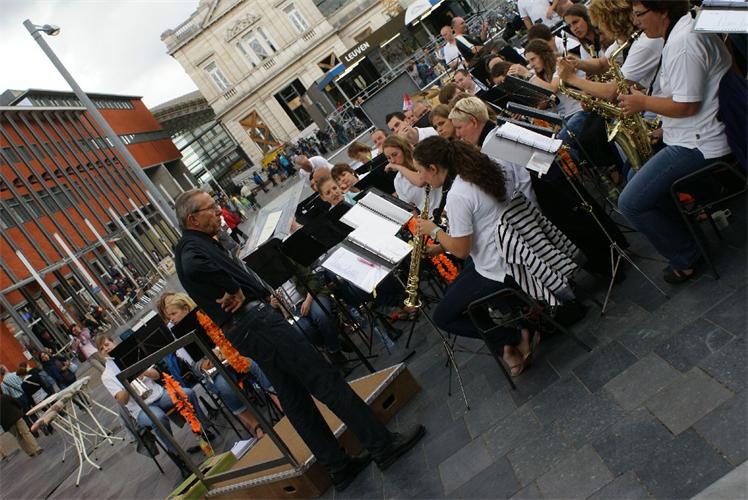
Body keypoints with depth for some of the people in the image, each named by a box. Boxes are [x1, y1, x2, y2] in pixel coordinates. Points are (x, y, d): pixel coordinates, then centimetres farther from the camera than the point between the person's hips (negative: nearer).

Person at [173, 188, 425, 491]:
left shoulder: (193, 246, 21)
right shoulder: (191, 247, -10)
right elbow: (196, 270, -35)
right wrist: (235, 290, -21)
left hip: (244, 331, 10)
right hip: (255, 321, -10)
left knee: (295, 400, 10)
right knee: (326, 380, -7)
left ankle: (339, 467, 17)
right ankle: (384, 446, -1)